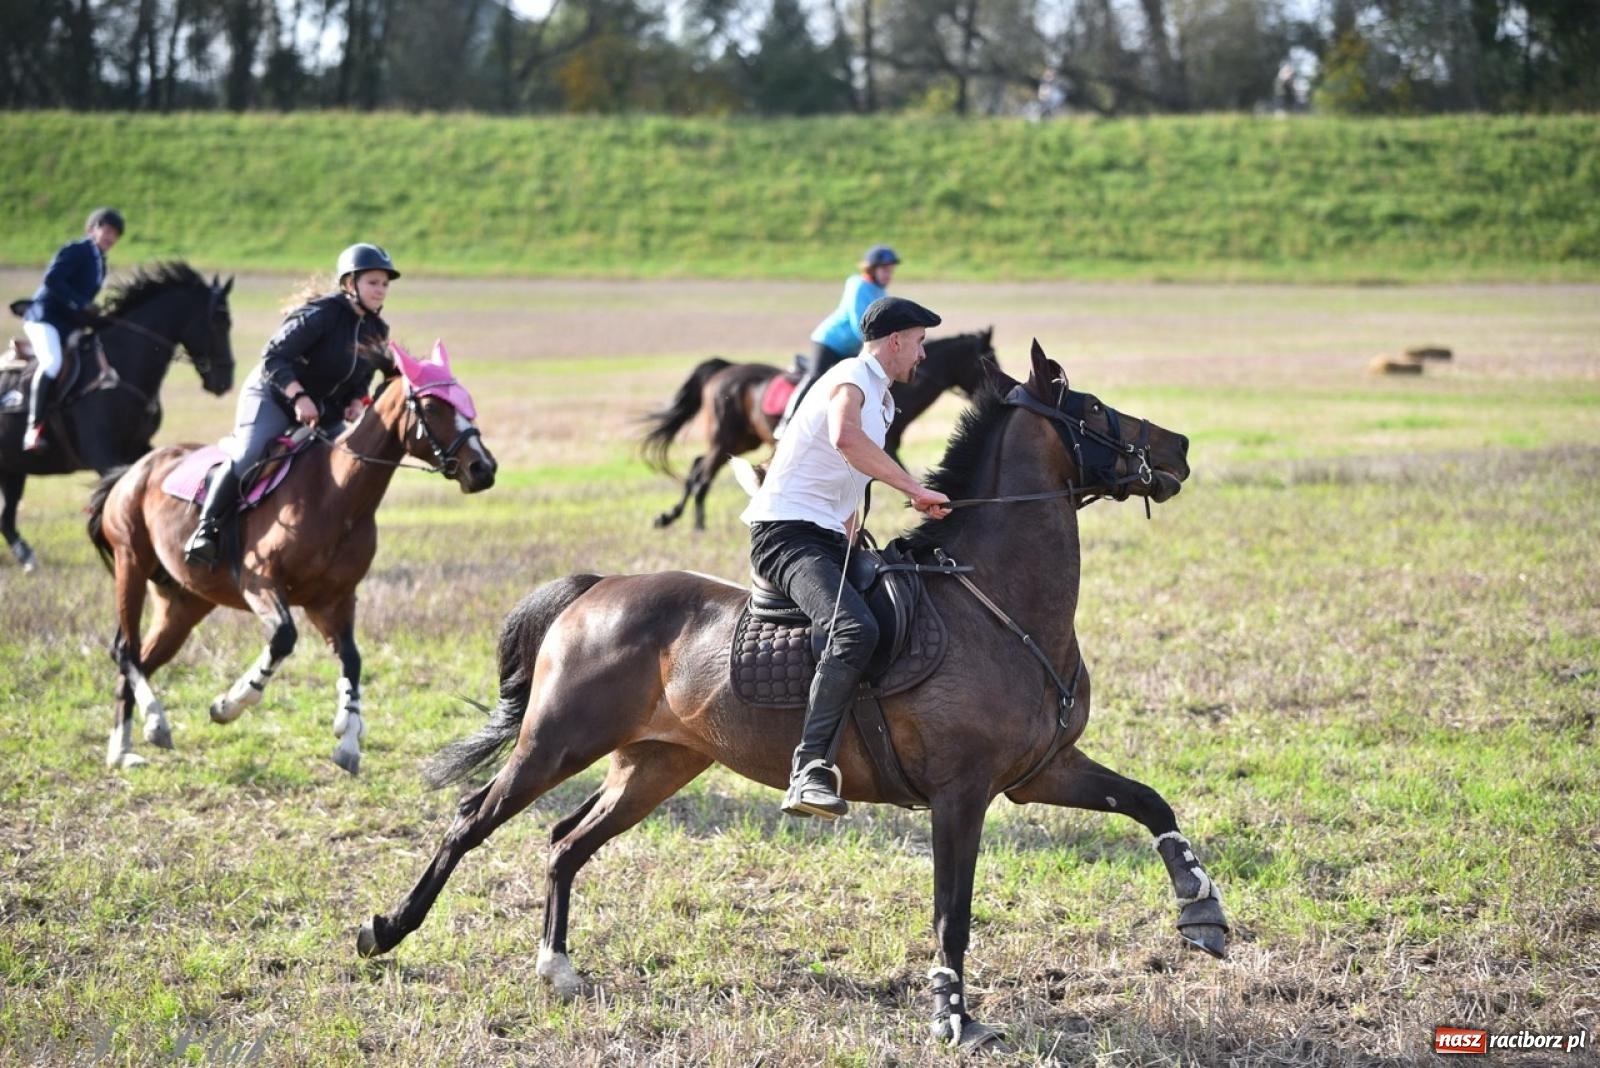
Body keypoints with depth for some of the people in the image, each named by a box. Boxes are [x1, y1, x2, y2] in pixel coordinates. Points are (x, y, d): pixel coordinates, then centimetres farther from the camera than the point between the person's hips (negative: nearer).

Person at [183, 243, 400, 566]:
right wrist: (299, 397, -32)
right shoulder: (320, 316, -18)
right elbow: (273, 357, -21)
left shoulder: (376, 331, 4)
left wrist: (356, 403, -7)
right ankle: (205, 530, -23)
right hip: (272, 396, -8)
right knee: (246, 457, -27)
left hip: (324, 409, 8)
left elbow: (362, 378, 15)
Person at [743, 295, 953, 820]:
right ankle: (811, 768, -39)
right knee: (855, 629, -33)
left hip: (828, 538, 11)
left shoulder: (881, 400, 22)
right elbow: (846, 437, -34)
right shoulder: (850, 381, -10)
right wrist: (916, 491, -32)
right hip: (786, 534, -11)